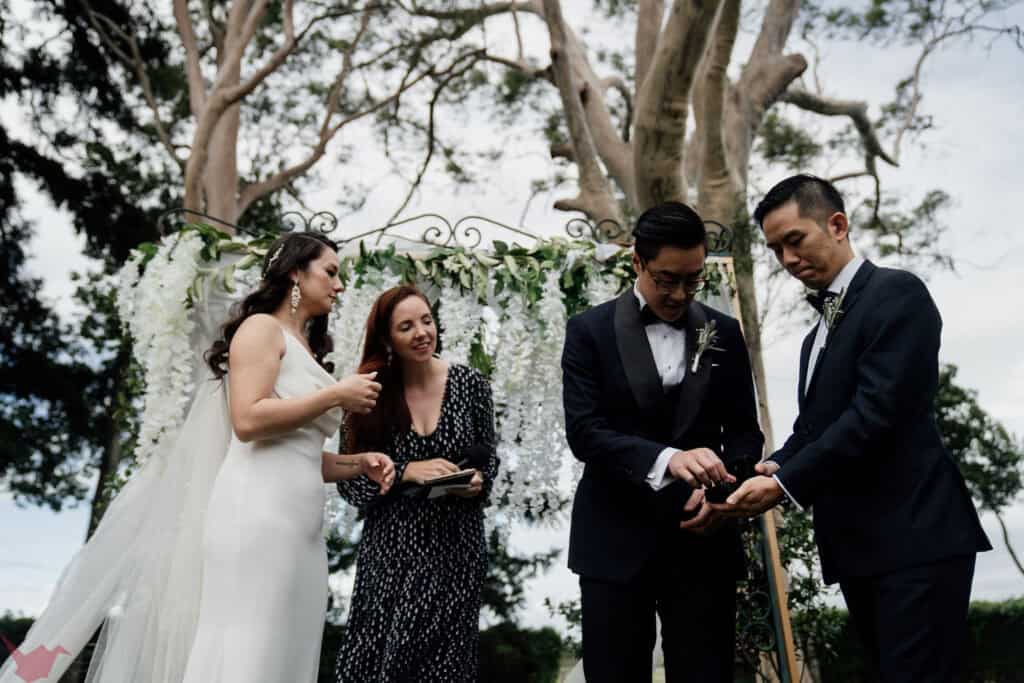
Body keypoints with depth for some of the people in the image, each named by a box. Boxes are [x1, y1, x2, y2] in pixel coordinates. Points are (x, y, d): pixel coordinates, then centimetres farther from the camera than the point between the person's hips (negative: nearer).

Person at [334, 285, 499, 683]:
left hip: (456, 549, 1)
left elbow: (488, 458, 9)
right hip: (391, 550, 0)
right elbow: (349, 483, -5)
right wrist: (407, 471, -19)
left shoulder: (470, 383, -3)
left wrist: (478, 483, -12)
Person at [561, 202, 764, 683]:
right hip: (616, 542, -2)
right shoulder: (590, 330, -2)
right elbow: (584, 432, -11)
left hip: (702, 538, 2)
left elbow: (744, 431, 9)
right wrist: (667, 459, -27)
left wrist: (720, 492, -11)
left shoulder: (724, 333, 7)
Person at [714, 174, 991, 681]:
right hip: (856, 548, 8)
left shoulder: (897, 293, -7)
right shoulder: (818, 336, 20)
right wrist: (775, 467, -4)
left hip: (915, 539, -8)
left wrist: (786, 483, -15)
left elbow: (877, 413, -18)